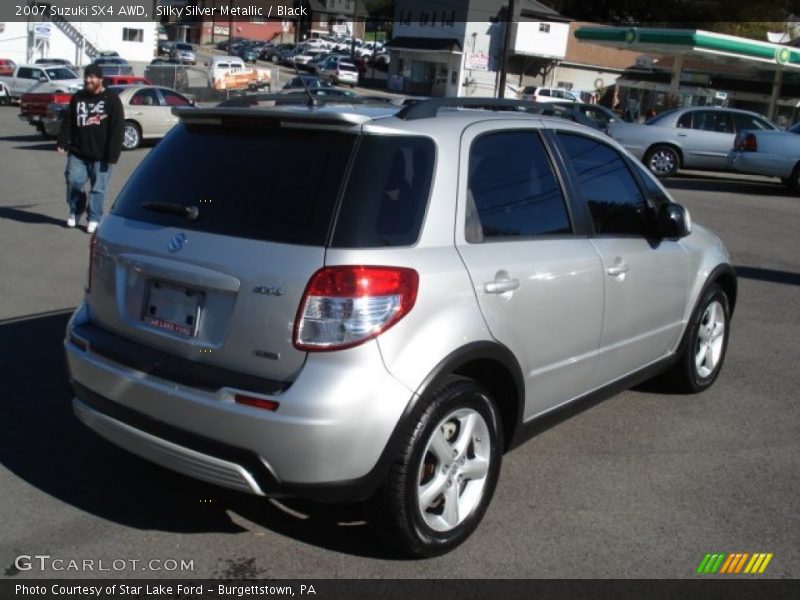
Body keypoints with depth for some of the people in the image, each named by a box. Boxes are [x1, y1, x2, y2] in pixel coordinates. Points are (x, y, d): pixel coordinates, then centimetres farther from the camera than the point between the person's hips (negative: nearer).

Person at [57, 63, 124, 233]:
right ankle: (75, 212, 23)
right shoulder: (77, 98, 10)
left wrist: (113, 154, -15)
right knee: (73, 181, -1)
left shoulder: (111, 99, -5)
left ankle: (93, 219, 16)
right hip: (78, 152, 4)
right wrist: (63, 142, -1)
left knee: (98, 188, 3)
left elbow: (118, 129, -10)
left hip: (100, 155, -4)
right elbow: (68, 122, 13)